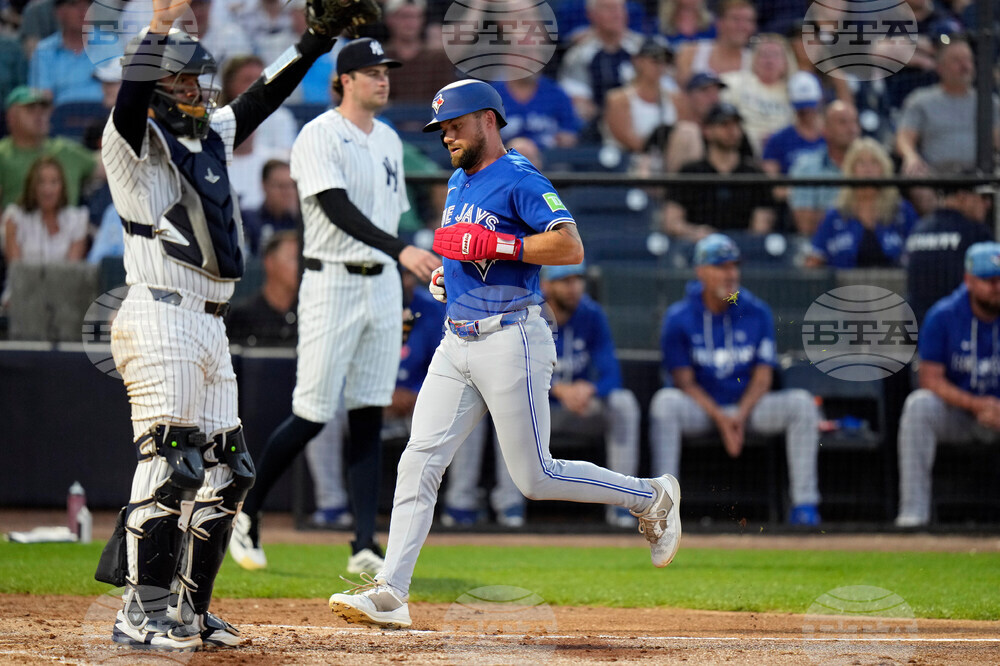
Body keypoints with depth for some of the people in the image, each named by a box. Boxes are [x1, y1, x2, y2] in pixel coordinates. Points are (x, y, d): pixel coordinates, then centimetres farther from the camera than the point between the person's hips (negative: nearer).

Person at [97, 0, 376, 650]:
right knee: (171, 466, -15)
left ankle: (187, 610, 16)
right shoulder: (135, 142, -4)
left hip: (210, 326, 9)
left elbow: (264, 96, 25)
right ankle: (142, 615, -14)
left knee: (225, 471, 9)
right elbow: (131, 105, -24)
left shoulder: (213, 135, 19)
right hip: (160, 321, -9)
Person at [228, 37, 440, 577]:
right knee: (312, 415, -7)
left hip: (382, 284, 7)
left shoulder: (389, 141, 14)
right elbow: (338, 210, -24)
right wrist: (402, 250, -35)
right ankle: (246, 512, 14)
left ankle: (364, 548, 1)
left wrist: (397, 300, 15)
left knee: (368, 416, 3)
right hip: (332, 283, -7)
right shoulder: (318, 137, -11)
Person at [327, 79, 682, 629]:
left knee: (535, 477, -3)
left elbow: (570, 247, -21)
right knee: (419, 461, -3)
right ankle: (389, 593, -6)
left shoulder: (520, 181, -10)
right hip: (456, 344, 8)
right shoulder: (458, 183, 17)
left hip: (510, 341, -8)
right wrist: (446, 272, 15)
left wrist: (492, 245, -23)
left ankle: (651, 498, 16)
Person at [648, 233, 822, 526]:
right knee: (666, 401, -34)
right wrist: (721, 419, -21)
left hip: (747, 405, 2)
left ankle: (804, 504, -20)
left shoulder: (757, 313, 0)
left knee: (800, 402, -22)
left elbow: (762, 378, -1)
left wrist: (740, 417, -18)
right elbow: (685, 381, -8)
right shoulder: (679, 318, -6)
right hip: (701, 410, -2)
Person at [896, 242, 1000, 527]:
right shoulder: (943, 316, -8)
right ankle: (914, 509, -33)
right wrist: (975, 404, -26)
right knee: (918, 405, -31)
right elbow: (931, 378, -12)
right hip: (954, 412, 0)